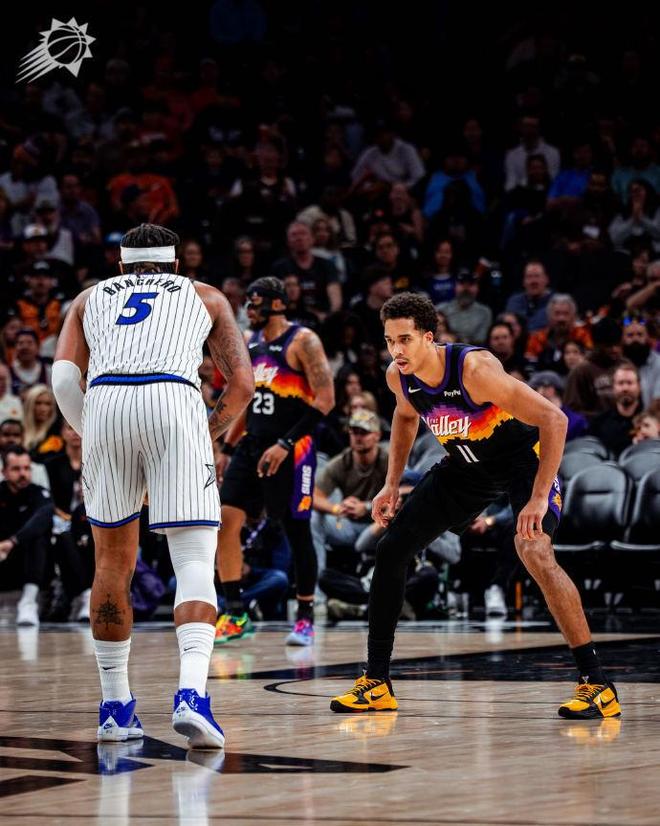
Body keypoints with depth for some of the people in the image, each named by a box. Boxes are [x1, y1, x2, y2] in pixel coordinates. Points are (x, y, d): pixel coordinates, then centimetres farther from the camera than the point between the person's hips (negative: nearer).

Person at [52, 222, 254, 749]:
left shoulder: (90, 298, 31)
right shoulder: (205, 296, 29)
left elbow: (63, 378, 13)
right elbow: (242, 385, 19)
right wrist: (206, 435, 33)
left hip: (105, 401, 2)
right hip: (174, 400, -2)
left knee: (113, 564, 17)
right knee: (195, 563, -3)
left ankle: (116, 706, 21)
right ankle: (192, 695, -25)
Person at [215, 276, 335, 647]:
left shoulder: (303, 341, -11)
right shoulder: (249, 342, 11)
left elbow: (325, 400, -17)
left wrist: (285, 445, -22)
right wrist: (227, 449, 15)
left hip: (292, 449, -7)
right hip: (252, 445, 7)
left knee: (297, 530, 1)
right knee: (226, 521, -5)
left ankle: (306, 618, 14)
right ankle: (235, 614, 1)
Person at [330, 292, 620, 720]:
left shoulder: (475, 369, -34)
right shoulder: (399, 377, -13)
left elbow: (553, 419, -35)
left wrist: (538, 498, -38)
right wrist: (392, 484, 8)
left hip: (524, 456, -7)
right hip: (466, 464, 7)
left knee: (534, 551, -31)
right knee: (391, 549, 1)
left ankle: (598, 685, -24)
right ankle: (376, 684, 12)